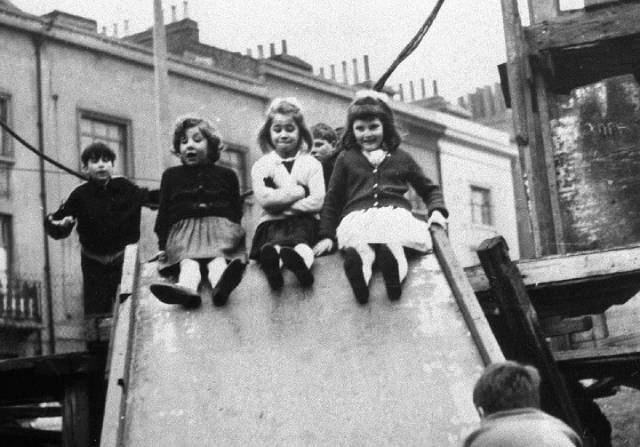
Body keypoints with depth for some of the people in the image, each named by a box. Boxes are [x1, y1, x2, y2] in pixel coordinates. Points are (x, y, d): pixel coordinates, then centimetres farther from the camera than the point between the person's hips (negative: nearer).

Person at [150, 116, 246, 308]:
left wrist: (234, 233, 0)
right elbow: (163, 213, 20)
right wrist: (162, 246, 6)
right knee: (187, 259, -34)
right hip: (184, 228, 1)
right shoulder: (171, 176, 25)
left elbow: (237, 211, 20)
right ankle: (186, 287, -66)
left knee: (217, 258, -36)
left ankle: (220, 284, -69)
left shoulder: (226, 175, 24)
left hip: (221, 227, -1)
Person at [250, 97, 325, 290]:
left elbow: (317, 201, 0)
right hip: (272, 223, 0)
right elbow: (263, 198, -3)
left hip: (303, 219, 1)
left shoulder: (312, 164, 15)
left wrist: (281, 204, -7)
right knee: (275, 237, -36)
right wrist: (299, 191, -5)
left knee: (301, 235, -35)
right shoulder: (261, 166, 15)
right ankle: (272, 260, -72)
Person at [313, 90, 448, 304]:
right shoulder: (346, 159, 27)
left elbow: (429, 189, 34)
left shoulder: (401, 158, 29)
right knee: (359, 243, -41)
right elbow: (332, 199, 25)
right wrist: (326, 236, 15)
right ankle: (358, 269, -70)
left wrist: (437, 210, 13)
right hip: (356, 216, -1)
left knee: (392, 240, -40)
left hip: (396, 213, 1)